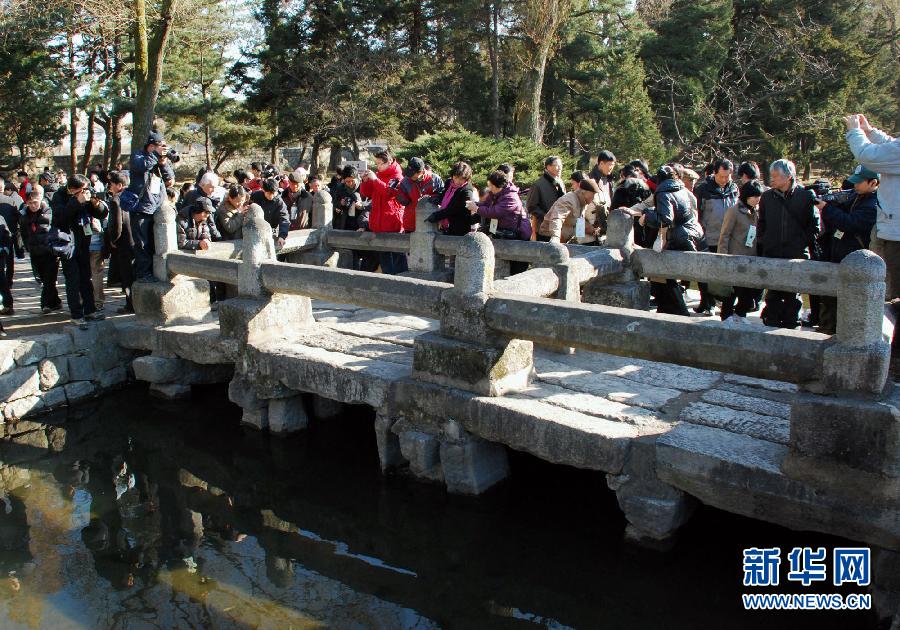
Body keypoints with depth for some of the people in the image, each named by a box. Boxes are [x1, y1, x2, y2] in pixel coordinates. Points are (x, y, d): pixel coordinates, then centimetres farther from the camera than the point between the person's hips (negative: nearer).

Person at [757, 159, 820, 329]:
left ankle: (790, 324, 13)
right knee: (773, 295, 4)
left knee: (792, 295, 4)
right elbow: (761, 224, 16)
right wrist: (761, 244, 8)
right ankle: (772, 325, 12)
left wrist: (803, 243, -4)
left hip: (797, 255, -2)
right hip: (771, 254, 2)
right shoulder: (767, 197, 7)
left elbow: (814, 225, 4)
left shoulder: (806, 196, -1)